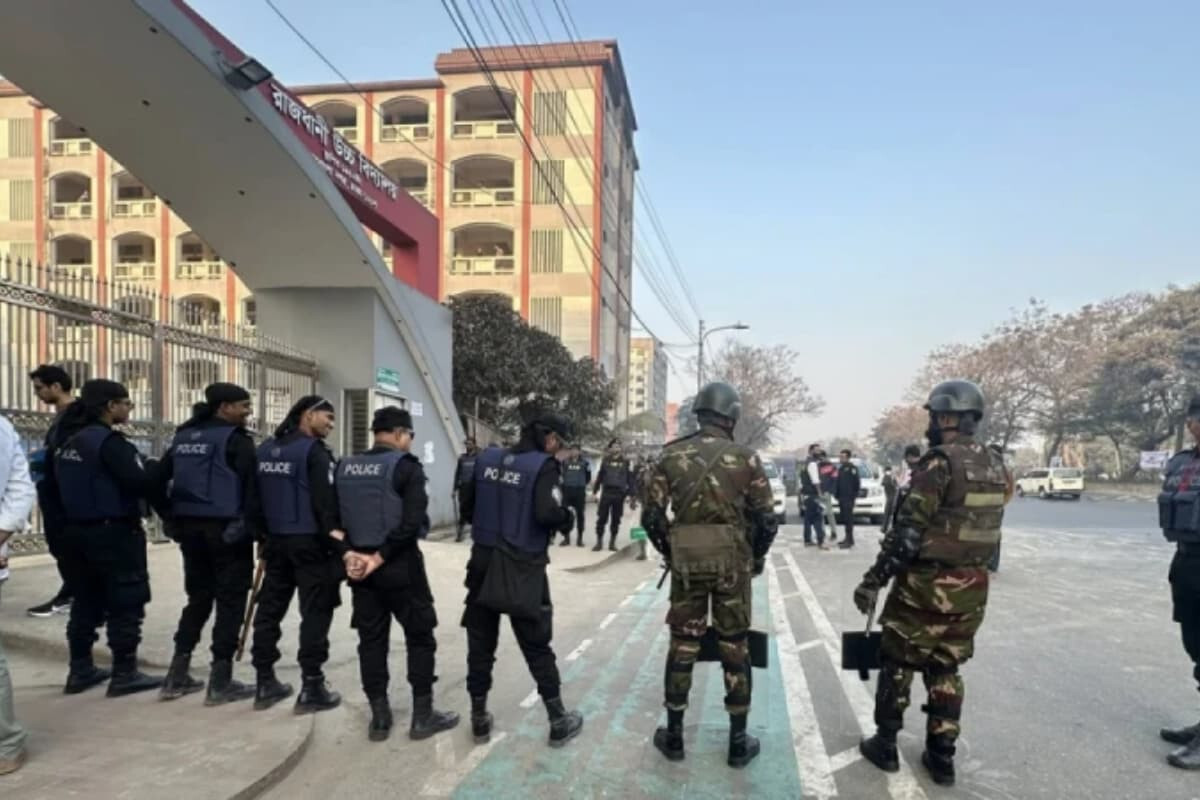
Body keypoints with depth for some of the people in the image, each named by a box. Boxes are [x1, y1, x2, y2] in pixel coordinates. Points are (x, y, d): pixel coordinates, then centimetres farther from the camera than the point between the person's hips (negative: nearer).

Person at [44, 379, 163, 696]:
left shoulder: (63, 439, 11)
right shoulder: (108, 441, -18)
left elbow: (50, 486, 18)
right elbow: (138, 483, -27)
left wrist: (66, 520, 23)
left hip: (76, 532, 9)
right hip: (114, 532, -9)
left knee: (86, 602, 17)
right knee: (125, 604, 0)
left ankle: (80, 670, 25)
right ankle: (125, 674, 6)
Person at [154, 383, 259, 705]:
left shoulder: (184, 436, 14)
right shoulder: (235, 438, -10)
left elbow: (160, 478, 14)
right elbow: (250, 486, -16)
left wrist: (172, 518, 16)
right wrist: (254, 527, -9)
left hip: (189, 527, 8)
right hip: (226, 528, -8)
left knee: (198, 598, 18)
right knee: (230, 602, 1)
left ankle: (177, 676, 20)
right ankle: (220, 682, 4)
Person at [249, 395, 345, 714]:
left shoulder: (266, 449, 12)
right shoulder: (314, 450, -11)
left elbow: (256, 494, 15)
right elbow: (325, 500, -17)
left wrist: (263, 536, 21)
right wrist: (334, 535, -12)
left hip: (275, 539, 8)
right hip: (309, 541, -7)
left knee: (270, 609, 12)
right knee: (315, 613, -1)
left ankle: (265, 683, 20)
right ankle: (311, 688, 1)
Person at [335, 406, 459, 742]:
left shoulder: (345, 467, 8)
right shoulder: (406, 465, -11)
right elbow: (412, 522, -20)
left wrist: (349, 553, -5)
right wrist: (381, 556, -14)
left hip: (359, 564, 6)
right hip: (400, 564, -6)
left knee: (371, 640, 13)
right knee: (420, 637, 8)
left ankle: (379, 718, 19)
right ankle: (423, 715, 13)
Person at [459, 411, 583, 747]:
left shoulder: (487, 458, 3)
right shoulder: (543, 466, -14)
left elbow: (468, 505, 9)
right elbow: (548, 513, -25)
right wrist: (568, 518, -6)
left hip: (484, 563, 5)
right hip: (523, 568, -4)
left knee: (480, 642, 14)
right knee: (537, 646, 8)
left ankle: (479, 717, 25)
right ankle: (558, 721, 19)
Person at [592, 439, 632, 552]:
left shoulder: (625, 461, 6)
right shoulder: (606, 460, 7)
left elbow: (629, 478, 5)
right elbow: (600, 476, 10)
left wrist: (630, 493, -2)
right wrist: (595, 490, 8)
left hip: (619, 493, 0)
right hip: (606, 492, 0)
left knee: (616, 519, 6)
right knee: (602, 518, -1)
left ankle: (612, 542, 14)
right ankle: (599, 541, 6)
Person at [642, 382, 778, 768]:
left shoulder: (671, 455, -2)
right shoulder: (746, 458, -6)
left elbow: (652, 516, -2)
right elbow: (766, 520, -4)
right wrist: (756, 556, 13)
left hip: (687, 562, 1)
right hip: (733, 563, -1)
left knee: (682, 646, 13)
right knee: (735, 648, 11)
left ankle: (673, 736, 22)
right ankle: (738, 741, 20)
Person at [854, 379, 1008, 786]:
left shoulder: (940, 462, -19)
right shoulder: (997, 467, 6)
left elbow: (908, 530, -21)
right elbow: (987, 528, 14)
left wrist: (873, 579, -16)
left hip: (926, 584, -7)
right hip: (971, 587, 7)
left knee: (897, 663, 9)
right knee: (946, 669, 17)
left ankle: (885, 745, 20)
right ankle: (942, 757, 21)